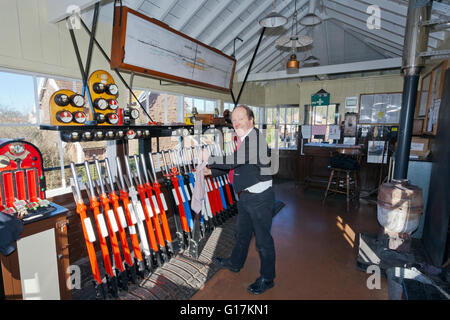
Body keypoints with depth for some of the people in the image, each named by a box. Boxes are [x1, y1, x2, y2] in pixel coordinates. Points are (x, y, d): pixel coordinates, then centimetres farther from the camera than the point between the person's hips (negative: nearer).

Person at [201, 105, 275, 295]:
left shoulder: (255, 136, -19)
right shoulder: (241, 140, 10)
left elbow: (235, 160, -27)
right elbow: (233, 165, 19)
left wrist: (210, 159, -16)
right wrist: (211, 171, 10)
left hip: (260, 197, -9)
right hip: (245, 196, 9)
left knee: (262, 238, 6)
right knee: (241, 233, 25)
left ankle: (267, 279, 27)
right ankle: (235, 263, 48)